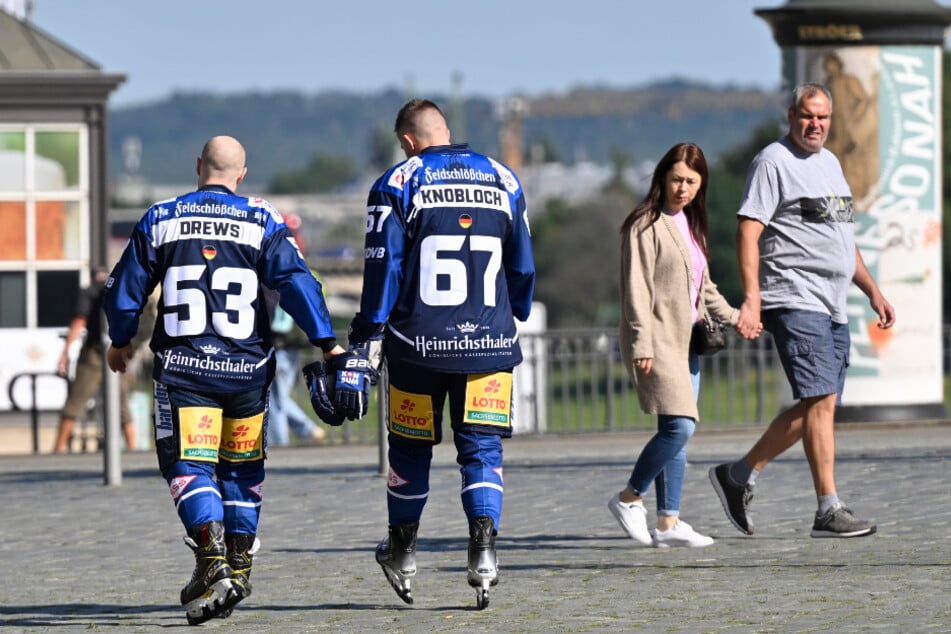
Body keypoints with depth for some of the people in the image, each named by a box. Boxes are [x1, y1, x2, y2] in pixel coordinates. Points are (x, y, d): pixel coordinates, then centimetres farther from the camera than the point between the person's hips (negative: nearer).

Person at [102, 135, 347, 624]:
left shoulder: (159, 221, 4)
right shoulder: (262, 223, 1)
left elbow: (124, 289, 10)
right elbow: (295, 281, -9)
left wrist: (119, 341, 27)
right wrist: (326, 342, -7)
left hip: (182, 368, -1)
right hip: (246, 368, 1)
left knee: (188, 465, -5)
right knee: (242, 467, 17)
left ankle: (212, 558, -26)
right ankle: (240, 564, 19)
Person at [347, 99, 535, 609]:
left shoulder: (397, 184, -2)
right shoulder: (502, 180, 9)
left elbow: (383, 268, -7)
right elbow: (523, 266, 14)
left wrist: (364, 338, -2)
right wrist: (512, 320, 29)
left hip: (418, 344, -2)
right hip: (488, 344, 2)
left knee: (411, 447, 14)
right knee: (482, 450, 4)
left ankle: (402, 554, 27)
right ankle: (484, 547, -16)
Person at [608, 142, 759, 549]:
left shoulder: (690, 225, 18)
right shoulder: (646, 225, -8)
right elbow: (636, 288, -12)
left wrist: (731, 316, 15)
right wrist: (641, 344, -18)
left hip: (686, 343, 8)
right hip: (657, 341, -8)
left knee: (677, 431, 5)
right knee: (679, 426, -17)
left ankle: (668, 523, 6)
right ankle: (629, 499, -2)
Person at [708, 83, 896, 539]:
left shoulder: (829, 163, 21)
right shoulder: (774, 162, -6)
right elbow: (748, 231, -12)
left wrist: (872, 291, 24)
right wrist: (751, 299, -22)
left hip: (832, 307, 9)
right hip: (794, 301, -9)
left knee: (815, 407, 8)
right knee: (821, 400, -15)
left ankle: (737, 476, 19)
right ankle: (829, 510, -15)